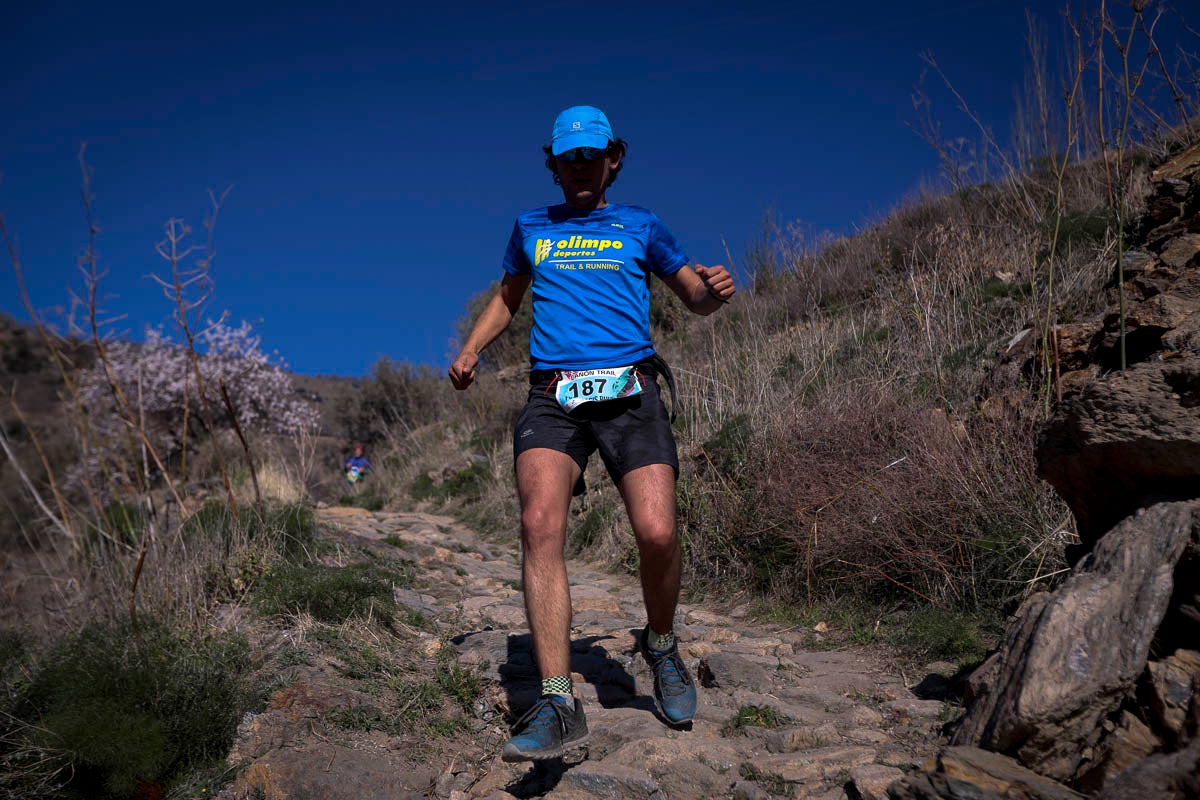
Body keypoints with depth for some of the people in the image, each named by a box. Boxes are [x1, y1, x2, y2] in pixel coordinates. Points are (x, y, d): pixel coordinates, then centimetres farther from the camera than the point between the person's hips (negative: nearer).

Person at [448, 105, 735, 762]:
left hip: (630, 393, -1)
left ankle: (660, 644, 15)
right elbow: (506, 297, 32)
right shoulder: (531, 228, 22)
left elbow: (694, 295, 17)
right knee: (540, 525, -22)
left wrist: (714, 289, -7)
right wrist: (469, 351, 16)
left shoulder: (640, 226, 17)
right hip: (552, 398, 1)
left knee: (657, 533, -18)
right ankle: (559, 705, -18)